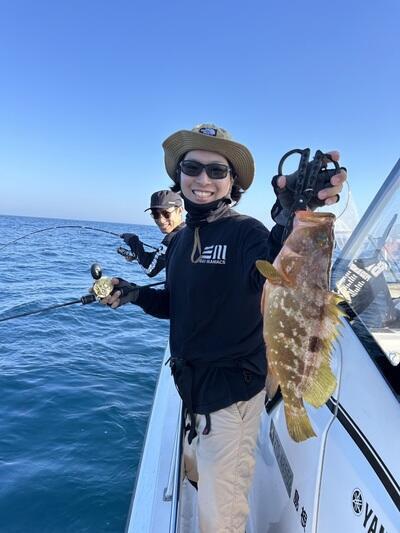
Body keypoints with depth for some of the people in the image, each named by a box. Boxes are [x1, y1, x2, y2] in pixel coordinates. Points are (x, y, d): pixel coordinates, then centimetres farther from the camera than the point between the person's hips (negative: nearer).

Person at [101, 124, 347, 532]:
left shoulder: (246, 231, -18)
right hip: (191, 380, 8)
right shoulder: (181, 240, 4)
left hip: (232, 387, -8)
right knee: (196, 472, 32)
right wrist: (135, 295, -3)